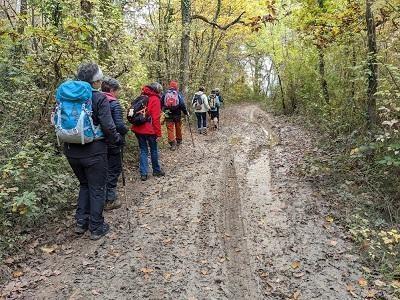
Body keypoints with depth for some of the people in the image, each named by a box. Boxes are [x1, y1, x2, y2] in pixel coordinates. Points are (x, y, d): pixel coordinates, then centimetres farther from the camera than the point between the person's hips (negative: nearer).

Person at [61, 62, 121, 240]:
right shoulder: (100, 98, -14)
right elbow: (108, 126, -20)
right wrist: (117, 139, -2)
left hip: (72, 151, 6)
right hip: (93, 152, -5)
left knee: (84, 185, 24)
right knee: (97, 189, 10)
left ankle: (81, 223, 26)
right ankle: (96, 228, 19)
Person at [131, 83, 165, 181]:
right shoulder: (155, 99, -9)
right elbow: (156, 118, -14)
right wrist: (158, 133, -10)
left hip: (138, 129, 6)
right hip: (149, 129, -6)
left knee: (143, 150, 11)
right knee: (154, 150, 11)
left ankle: (143, 173, 7)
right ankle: (156, 170, 25)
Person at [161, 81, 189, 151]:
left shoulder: (165, 94, 0)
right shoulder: (178, 94, -5)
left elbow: (161, 104, 6)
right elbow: (182, 105, -10)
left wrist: (164, 111, 20)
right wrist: (186, 113, 1)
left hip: (168, 116, 0)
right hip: (177, 115, 0)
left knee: (170, 129, 1)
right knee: (178, 129, 17)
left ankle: (172, 144, -9)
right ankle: (179, 141, 31)